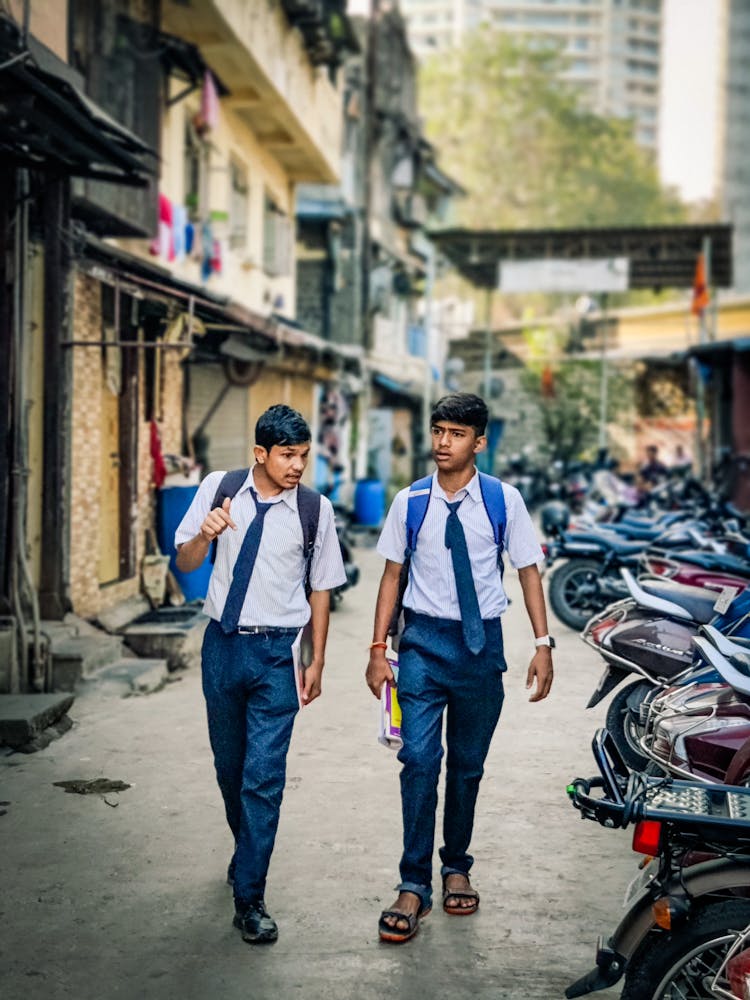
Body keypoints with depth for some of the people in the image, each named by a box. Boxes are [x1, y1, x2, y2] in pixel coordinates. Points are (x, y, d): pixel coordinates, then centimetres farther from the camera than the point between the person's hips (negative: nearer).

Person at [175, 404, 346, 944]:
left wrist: (318, 662, 6)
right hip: (222, 643, 3)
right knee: (229, 765, 18)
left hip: (274, 652, -2)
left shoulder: (315, 509, -5)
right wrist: (204, 534, -21)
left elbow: (321, 588, 4)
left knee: (264, 777, -7)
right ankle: (248, 853, 42)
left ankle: (250, 898, 1)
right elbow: (186, 563, 2)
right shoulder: (219, 489, -2)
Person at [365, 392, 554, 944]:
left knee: (468, 764, 11)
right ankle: (414, 886, -1)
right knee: (419, 759, -9)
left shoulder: (504, 501, -2)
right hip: (424, 640, 0)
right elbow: (393, 573, 5)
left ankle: (457, 867, 29)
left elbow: (529, 570, 2)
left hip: (482, 642, 1)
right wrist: (378, 649, 1)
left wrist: (543, 643, -5)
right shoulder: (410, 501, 0)